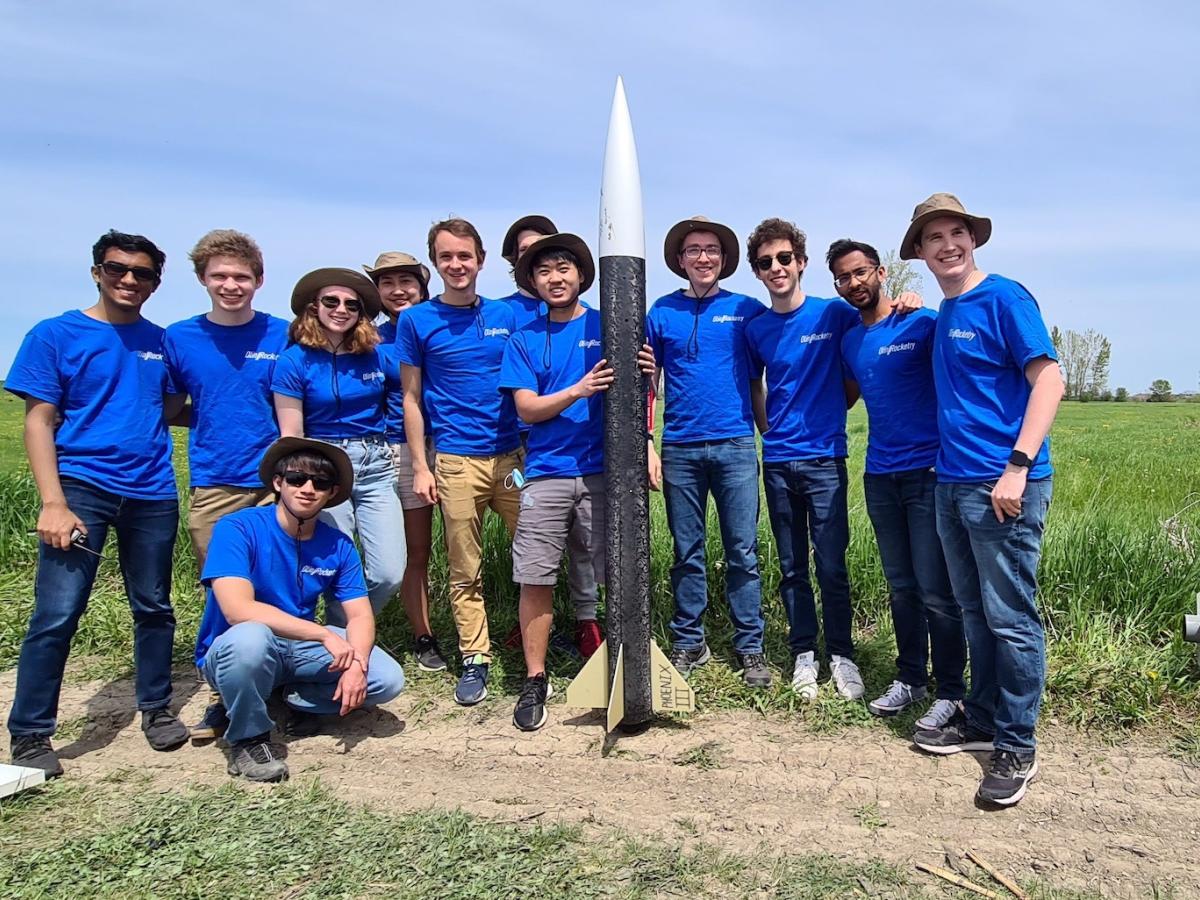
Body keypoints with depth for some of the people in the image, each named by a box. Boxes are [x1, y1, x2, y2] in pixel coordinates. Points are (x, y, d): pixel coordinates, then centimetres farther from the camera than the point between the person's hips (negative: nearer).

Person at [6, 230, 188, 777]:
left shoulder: (161, 341, 9)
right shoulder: (55, 335, 0)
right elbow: (39, 424, -5)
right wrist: (53, 503, -14)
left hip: (152, 493, 4)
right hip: (81, 486, -3)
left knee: (154, 607, 11)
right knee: (57, 614, -6)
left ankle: (156, 708, 28)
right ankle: (30, 736, 9)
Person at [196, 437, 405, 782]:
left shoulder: (338, 545, -5)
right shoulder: (238, 528, -20)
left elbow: (361, 616, -5)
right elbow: (238, 610, -32)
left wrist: (356, 663, -26)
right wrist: (326, 635, -33)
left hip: (301, 647, 4)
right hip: (232, 652, -4)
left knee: (387, 680, -15)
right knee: (251, 637, -39)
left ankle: (295, 699, 9)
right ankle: (247, 738, -11)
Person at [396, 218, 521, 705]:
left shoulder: (506, 315, 9)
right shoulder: (416, 321, 3)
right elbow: (411, 398, 4)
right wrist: (420, 467, 0)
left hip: (514, 454, 2)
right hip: (456, 460, -2)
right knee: (465, 570, 4)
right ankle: (475, 659, 18)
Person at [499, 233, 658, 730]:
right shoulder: (524, 341, 12)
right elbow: (527, 408, 1)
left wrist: (647, 373, -20)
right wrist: (578, 390, -16)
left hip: (604, 471, -1)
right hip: (546, 475, 1)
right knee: (535, 580, 1)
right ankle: (535, 680, 16)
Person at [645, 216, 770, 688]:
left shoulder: (746, 310, 6)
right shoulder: (662, 311, 8)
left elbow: (759, 380, 10)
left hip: (735, 446, -1)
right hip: (680, 449, 1)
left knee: (743, 553, 3)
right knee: (687, 553, 10)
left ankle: (750, 647, 15)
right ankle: (688, 642, 22)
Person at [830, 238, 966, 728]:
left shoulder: (922, 323, -6)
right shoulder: (850, 341, 12)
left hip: (928, 471, -6)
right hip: (879, 475, 6)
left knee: (936, 591, -2)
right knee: (901, 587, 15)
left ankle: (950, 691, 12)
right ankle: (910, 678, 27)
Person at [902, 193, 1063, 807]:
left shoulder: (1003, 298, -6)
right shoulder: (943, 314, 15)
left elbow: (1048, 380, -13)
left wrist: (1018, 467, -18)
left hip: (1002, 486, -7)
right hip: (952, 482, 8)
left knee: (1010, 618, 0)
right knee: (975, 612, 15)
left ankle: (1016, 747, 12)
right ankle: (981, 720, 28)